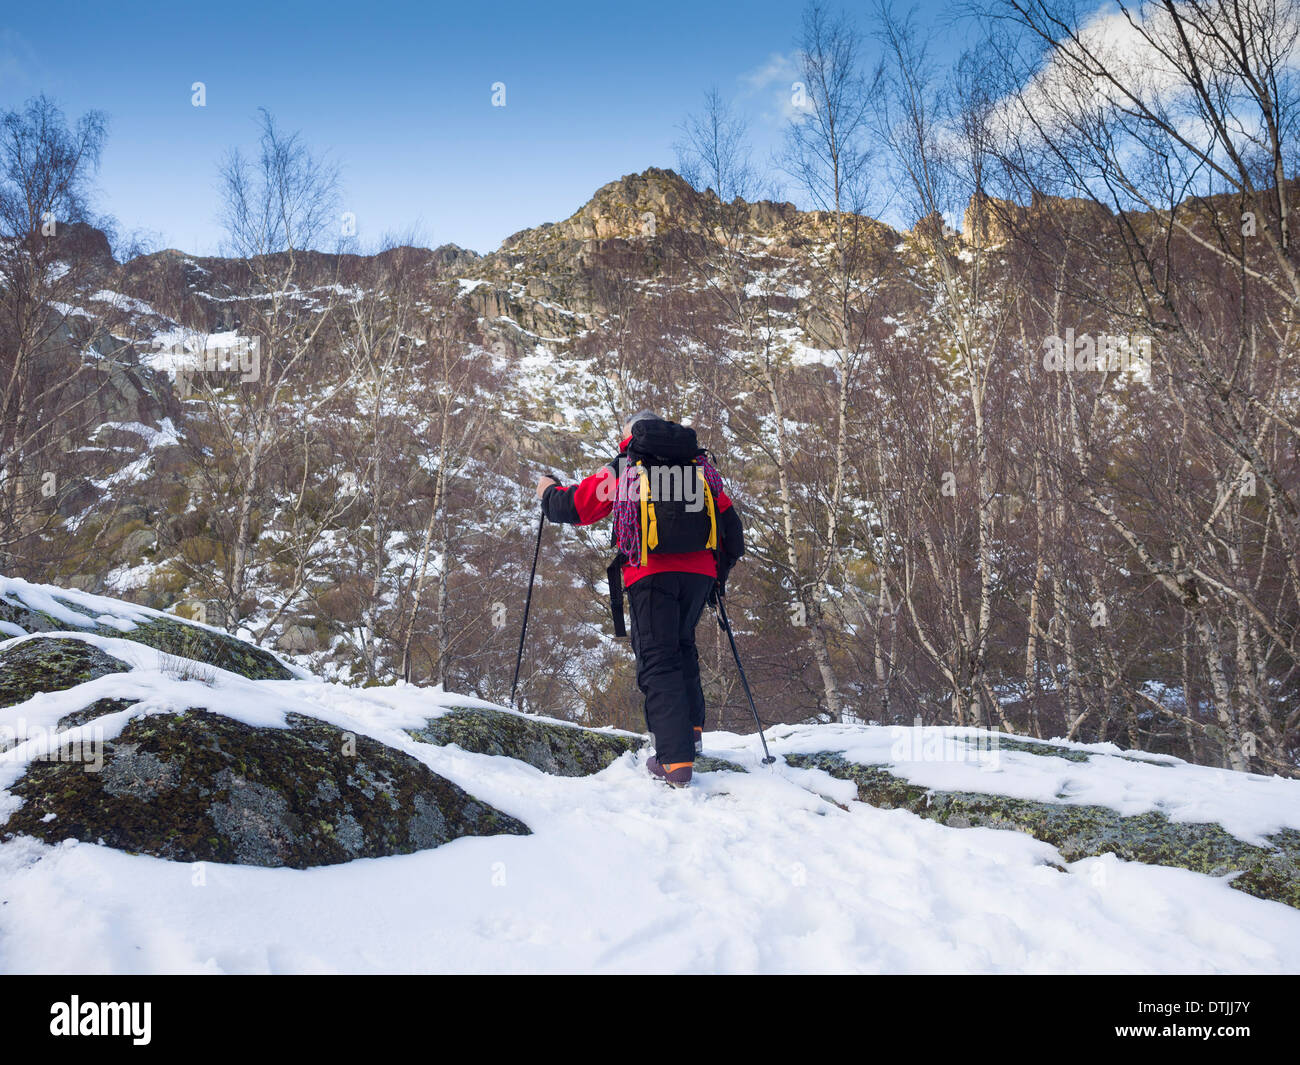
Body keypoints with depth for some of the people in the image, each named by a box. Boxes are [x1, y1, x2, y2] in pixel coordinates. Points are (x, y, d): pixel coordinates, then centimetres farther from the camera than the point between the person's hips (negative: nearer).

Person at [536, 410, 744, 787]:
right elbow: (731, 523, 17)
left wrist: (550, 492, 30)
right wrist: (721, 569, 29)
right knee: (682, 644, 26)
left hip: (650, 574, -4)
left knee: (658, 660, -2)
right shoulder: (701, 466, 17)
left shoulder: (624, 467, 6)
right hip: (700, 573, 4)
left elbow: (575, 506, 9)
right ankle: (692, 728, 21)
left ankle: (676, 759, -9)